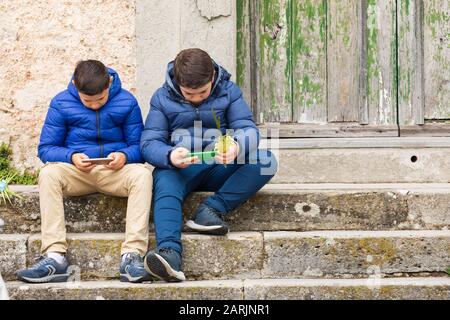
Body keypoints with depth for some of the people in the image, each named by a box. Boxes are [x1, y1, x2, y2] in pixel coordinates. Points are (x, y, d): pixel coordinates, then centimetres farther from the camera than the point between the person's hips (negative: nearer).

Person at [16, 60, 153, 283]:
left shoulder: (126, 102, 1)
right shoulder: (61, 103, 1)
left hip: (116, 171, 0)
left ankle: (133, 255, -40)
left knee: (142, 174, -33)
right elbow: (45, 148, 1)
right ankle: (54, 256, -38)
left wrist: (124, 156, -22)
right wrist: (71, 156, -20)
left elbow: (138, 146, 2)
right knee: (48, 174, -31)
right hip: (76, 172, 1)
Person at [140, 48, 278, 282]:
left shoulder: (228, 92, 5)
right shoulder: (162, 98, 3)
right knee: (163, 179, -37)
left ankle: (212, 209, -27)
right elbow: (149, 142, -5)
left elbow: (249, 129, -5)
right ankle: (169, 252, -57)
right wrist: (169, 156, -30)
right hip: (178, 168, -1)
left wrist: (237, 146, -31)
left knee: (266, 162, -24)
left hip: (220, 169, 2)